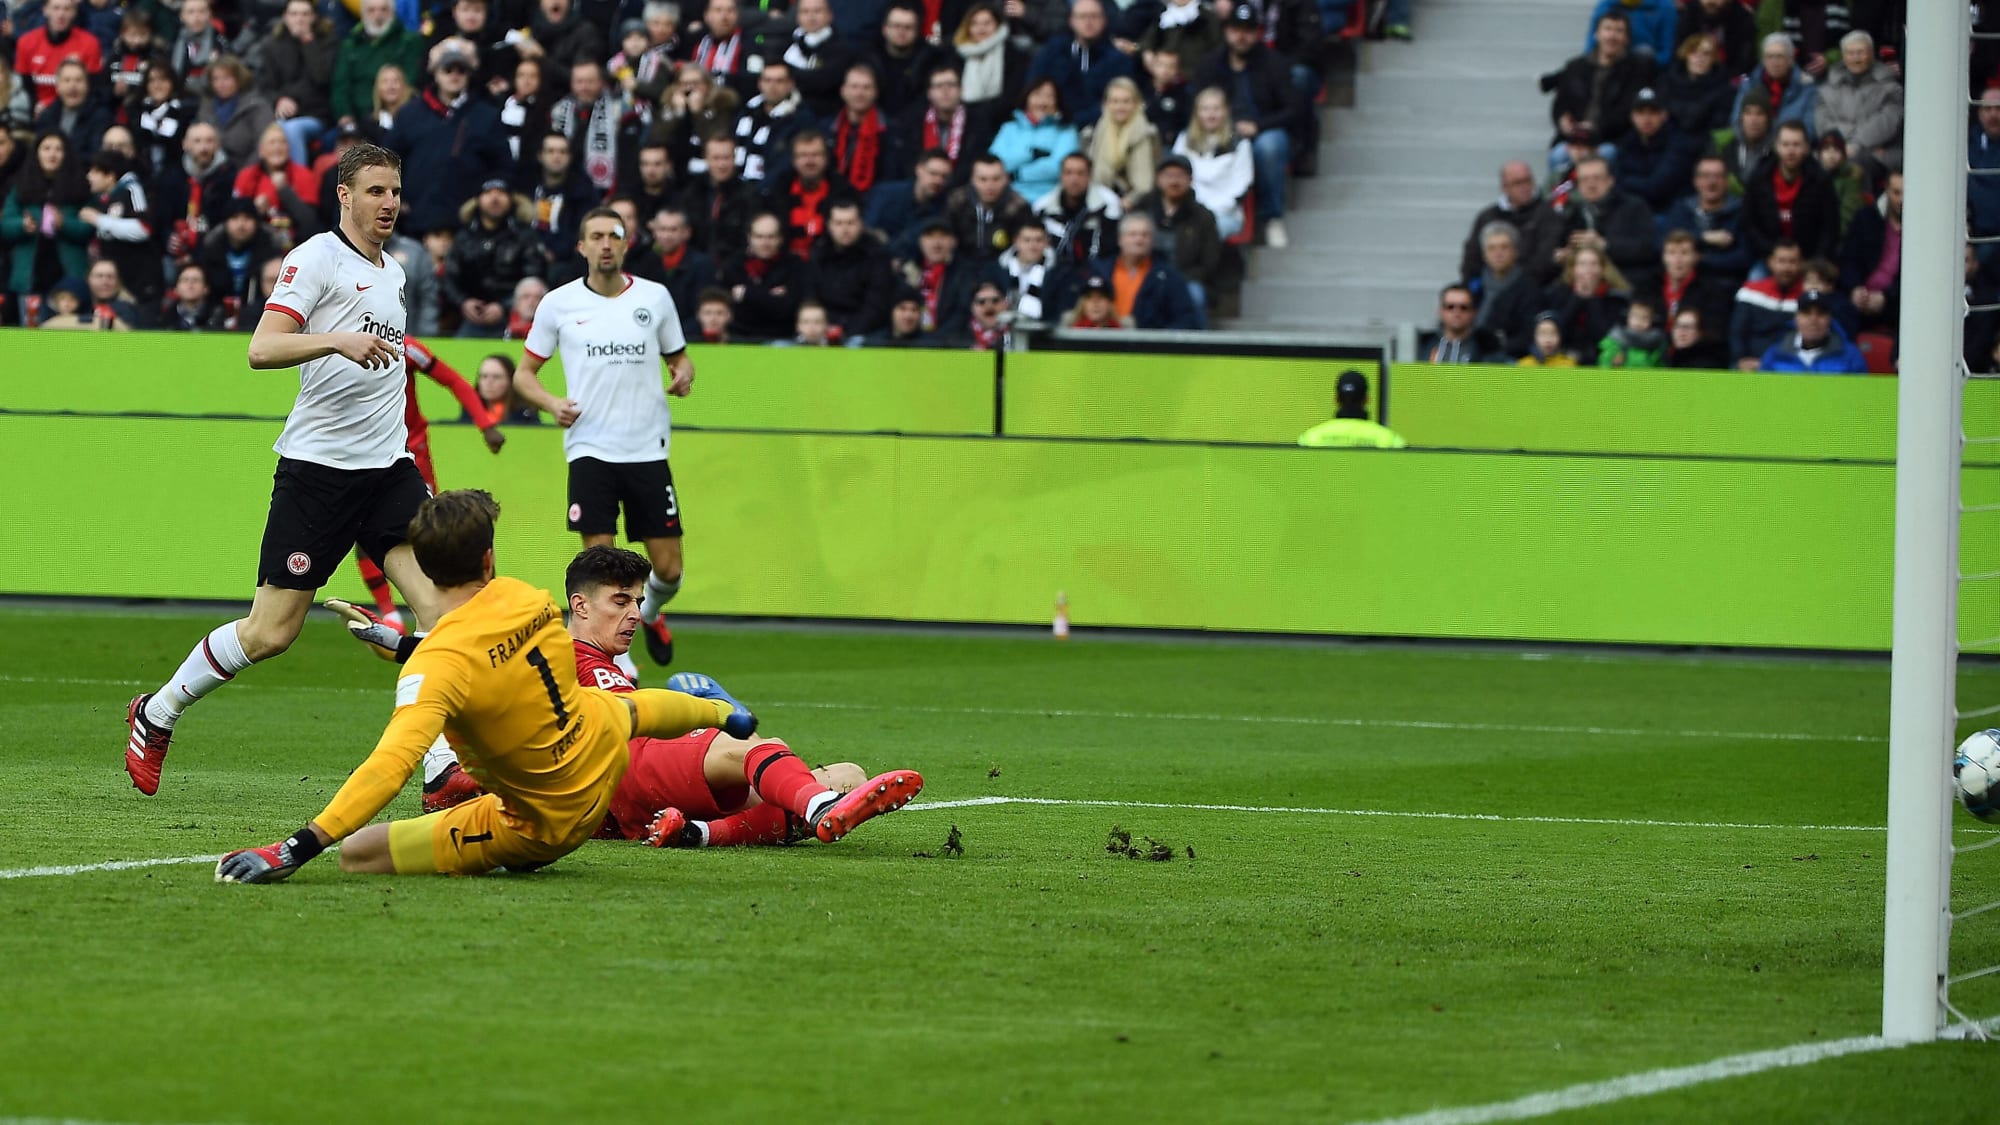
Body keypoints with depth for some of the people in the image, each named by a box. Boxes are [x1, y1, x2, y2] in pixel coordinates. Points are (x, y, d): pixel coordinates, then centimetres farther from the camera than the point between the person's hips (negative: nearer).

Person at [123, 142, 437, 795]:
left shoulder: (393, 271, 17)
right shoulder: (317, 258, -8)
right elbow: (261, 349, -20)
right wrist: (337, 340, -33)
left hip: (387, 467, 6)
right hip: (317, 466, -6)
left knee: (441, 605, -13)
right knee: (271, 631, -4)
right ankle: (155, 716, 18)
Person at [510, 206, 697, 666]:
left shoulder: (655, 297, 5)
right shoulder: (559, 303, 2)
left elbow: (678, 356, 18)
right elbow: (524, 372, 9)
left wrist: (684, 375, -6)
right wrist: (551, 403, -10)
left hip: (648, 450, 1)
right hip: (590, 449, -1)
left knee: (668, 568, 2)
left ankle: (650, 613, 35)